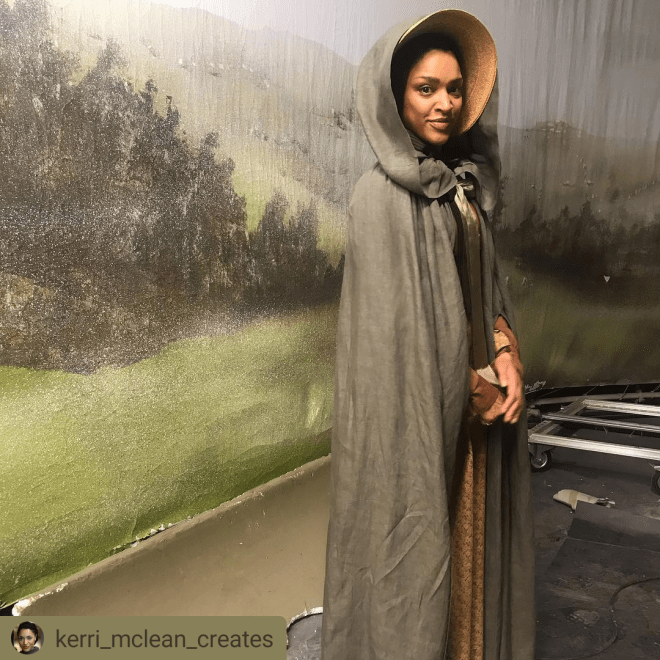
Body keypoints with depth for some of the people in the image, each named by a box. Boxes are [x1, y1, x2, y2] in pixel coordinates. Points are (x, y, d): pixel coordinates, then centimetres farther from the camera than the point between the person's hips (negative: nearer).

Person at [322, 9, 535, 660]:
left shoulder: (463, 185, 10)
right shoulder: (381, 196, -13)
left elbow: (486, 286, 12)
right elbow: (395, 319, -17)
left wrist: (505, 356, -5)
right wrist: (476, 386, -10)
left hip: (476, 401, 7)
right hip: (414, 404, -7)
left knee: (469, 532, 18)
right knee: (414, 537, 7)